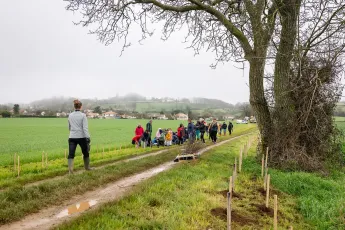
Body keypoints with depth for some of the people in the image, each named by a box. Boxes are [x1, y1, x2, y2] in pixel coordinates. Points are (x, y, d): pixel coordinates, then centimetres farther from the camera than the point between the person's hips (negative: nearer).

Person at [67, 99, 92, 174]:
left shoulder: (70, 115, 6)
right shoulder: (83, 115, -7)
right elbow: (85, 128, -15)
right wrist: (88, 137, -15)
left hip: (72, 137, 3)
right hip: (81, 137, -2)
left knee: (71, 155, -1)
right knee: (86, 153, 18)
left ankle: (70, 170, -16)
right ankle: (87, 167, 33)